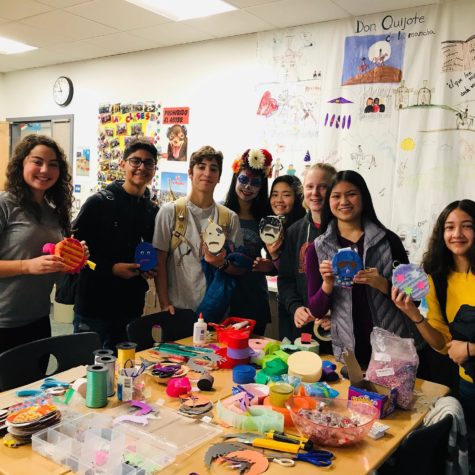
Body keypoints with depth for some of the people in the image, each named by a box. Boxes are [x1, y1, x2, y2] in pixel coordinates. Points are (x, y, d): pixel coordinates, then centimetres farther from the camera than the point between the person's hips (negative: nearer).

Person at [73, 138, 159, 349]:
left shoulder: (154, 211, 9)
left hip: (132, 308, 4)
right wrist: (111, 268, -16)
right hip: (93, 306, -4)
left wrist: (151, 269, -1)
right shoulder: (99, 202, -5)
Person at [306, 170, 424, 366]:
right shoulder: (317, 249, -2)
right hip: (348, 351, 1)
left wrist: (383, 284, -19)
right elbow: (316, 311, -1)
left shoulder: (388, 240, -5)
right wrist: (327, 284, -19)